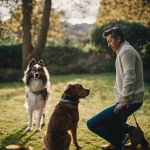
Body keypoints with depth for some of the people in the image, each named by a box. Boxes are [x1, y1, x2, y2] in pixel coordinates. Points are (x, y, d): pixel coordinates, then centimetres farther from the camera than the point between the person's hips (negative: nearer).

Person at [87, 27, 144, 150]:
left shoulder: (126, 51, -14)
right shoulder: (123, 51, 20)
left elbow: (129, 77, -25)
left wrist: (125, 99, -28)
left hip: (130, 102, -11)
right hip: (129, 100, 11)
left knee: (92, 124, -12)